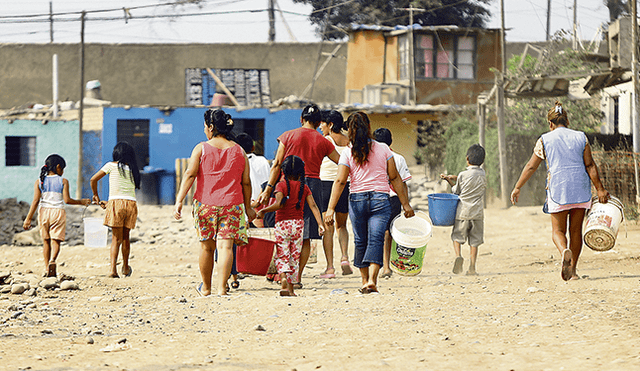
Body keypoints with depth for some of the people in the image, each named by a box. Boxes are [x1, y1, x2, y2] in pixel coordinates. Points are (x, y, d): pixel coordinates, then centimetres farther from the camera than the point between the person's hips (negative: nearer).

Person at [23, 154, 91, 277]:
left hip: (44, 212, 2)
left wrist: (28, 219, -4)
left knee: (46, 241, 11)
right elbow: (67, 200, -8)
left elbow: (36, 201, -3)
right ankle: (52, 260, -30)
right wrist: (81, 202, 7)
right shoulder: (63, 181, -2)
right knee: (56, 240, -2)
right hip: (58, 212, -2)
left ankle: (47, 268, 7)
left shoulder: (39, 182, 4)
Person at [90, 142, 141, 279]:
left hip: (116, 203, -3)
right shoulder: (133, 170, 16)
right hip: (131, 203, 3)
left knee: (116, 238, -3)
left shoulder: (112, 166, 4)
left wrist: (96, 196, 21)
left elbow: (93, 180, 4)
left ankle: (113, 269, -16)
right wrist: (108, 203, 25)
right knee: (125, 237, 18)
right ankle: (125, 268, 28)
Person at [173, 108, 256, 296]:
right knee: (225, 246, -5)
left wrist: (179, 201, -10)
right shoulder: (239, 151, 7)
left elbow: (189, 175, -9)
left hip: (205, 203, 0)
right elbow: (246, 182, 9)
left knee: (206, 246, 12)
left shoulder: (201, 148, -1)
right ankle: (221, 287, -17)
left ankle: (206, 288, 25)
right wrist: (248, 207, 19)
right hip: (232, 204, 1)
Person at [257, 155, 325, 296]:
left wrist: (263, 211, -9)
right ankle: (291, 288, 11)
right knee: (294, 257, 11)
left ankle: (284, 278, -27)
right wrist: (320, 224, -6)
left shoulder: (281, 185, -5)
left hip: (282, 224, -3)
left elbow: (279, 204, -20)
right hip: (298, 224, 3)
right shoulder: (304, 187, 6)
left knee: (282, 256, 1)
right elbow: (313, 206, -3)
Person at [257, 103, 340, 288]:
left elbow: (277, 165, -1)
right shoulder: (323, 142, 5)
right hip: (313, 184, 1)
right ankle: (297, 277, 2)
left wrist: (268, 189, 0)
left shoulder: (288, 136, 2)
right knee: (305, 237, 4)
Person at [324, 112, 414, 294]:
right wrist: (405, 204, 7)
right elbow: (395, 178, 3)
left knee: (360, 241, 13)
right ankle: (372, 280, -21)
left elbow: (340, 181, -6)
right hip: (380, 199, 0)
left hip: (357, 199, 0)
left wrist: (331, 208, -6)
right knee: (376, 240, -6)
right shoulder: (383, 149, 3)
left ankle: (365, 280, 21)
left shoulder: (347, 153, 0)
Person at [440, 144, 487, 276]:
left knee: (457, 236, 11)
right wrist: (454, 178, 15)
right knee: (474, 241, 6)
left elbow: (457, 191, 3)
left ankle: (458, 255, -15)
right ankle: (472, 268, 2)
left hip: (462, 212, -2)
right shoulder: (482, 174, 3)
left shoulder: (463, 175, -7)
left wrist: (449, 180, 16)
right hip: (477, 213, 2)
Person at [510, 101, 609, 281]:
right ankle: (572, 270, 12)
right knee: (576, 230, 12)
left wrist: (517, 188, 11)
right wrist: (600, 189, 1)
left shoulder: (545, 140, 0)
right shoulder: (581, 137, 5)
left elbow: (531, 166, 2)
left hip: (557, 190, -2)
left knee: (558, 230, 5)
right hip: (580, 190, 2)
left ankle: (565, 251, -27)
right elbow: (590, 165, -1)